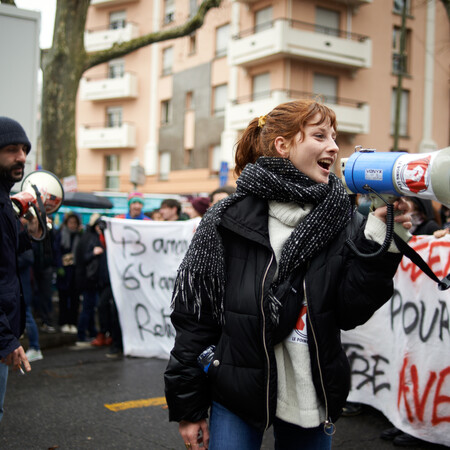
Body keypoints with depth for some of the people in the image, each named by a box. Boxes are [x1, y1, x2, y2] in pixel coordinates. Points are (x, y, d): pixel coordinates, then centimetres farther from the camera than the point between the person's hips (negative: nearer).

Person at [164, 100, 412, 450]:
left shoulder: (342, 221, -1)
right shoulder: (229, 220, -9)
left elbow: (350, 312, -8)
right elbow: (194, 315, -5)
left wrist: (380, 239, -17)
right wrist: (188, 407, -3)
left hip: (315, 400, 3)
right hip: (238, 397, -2)